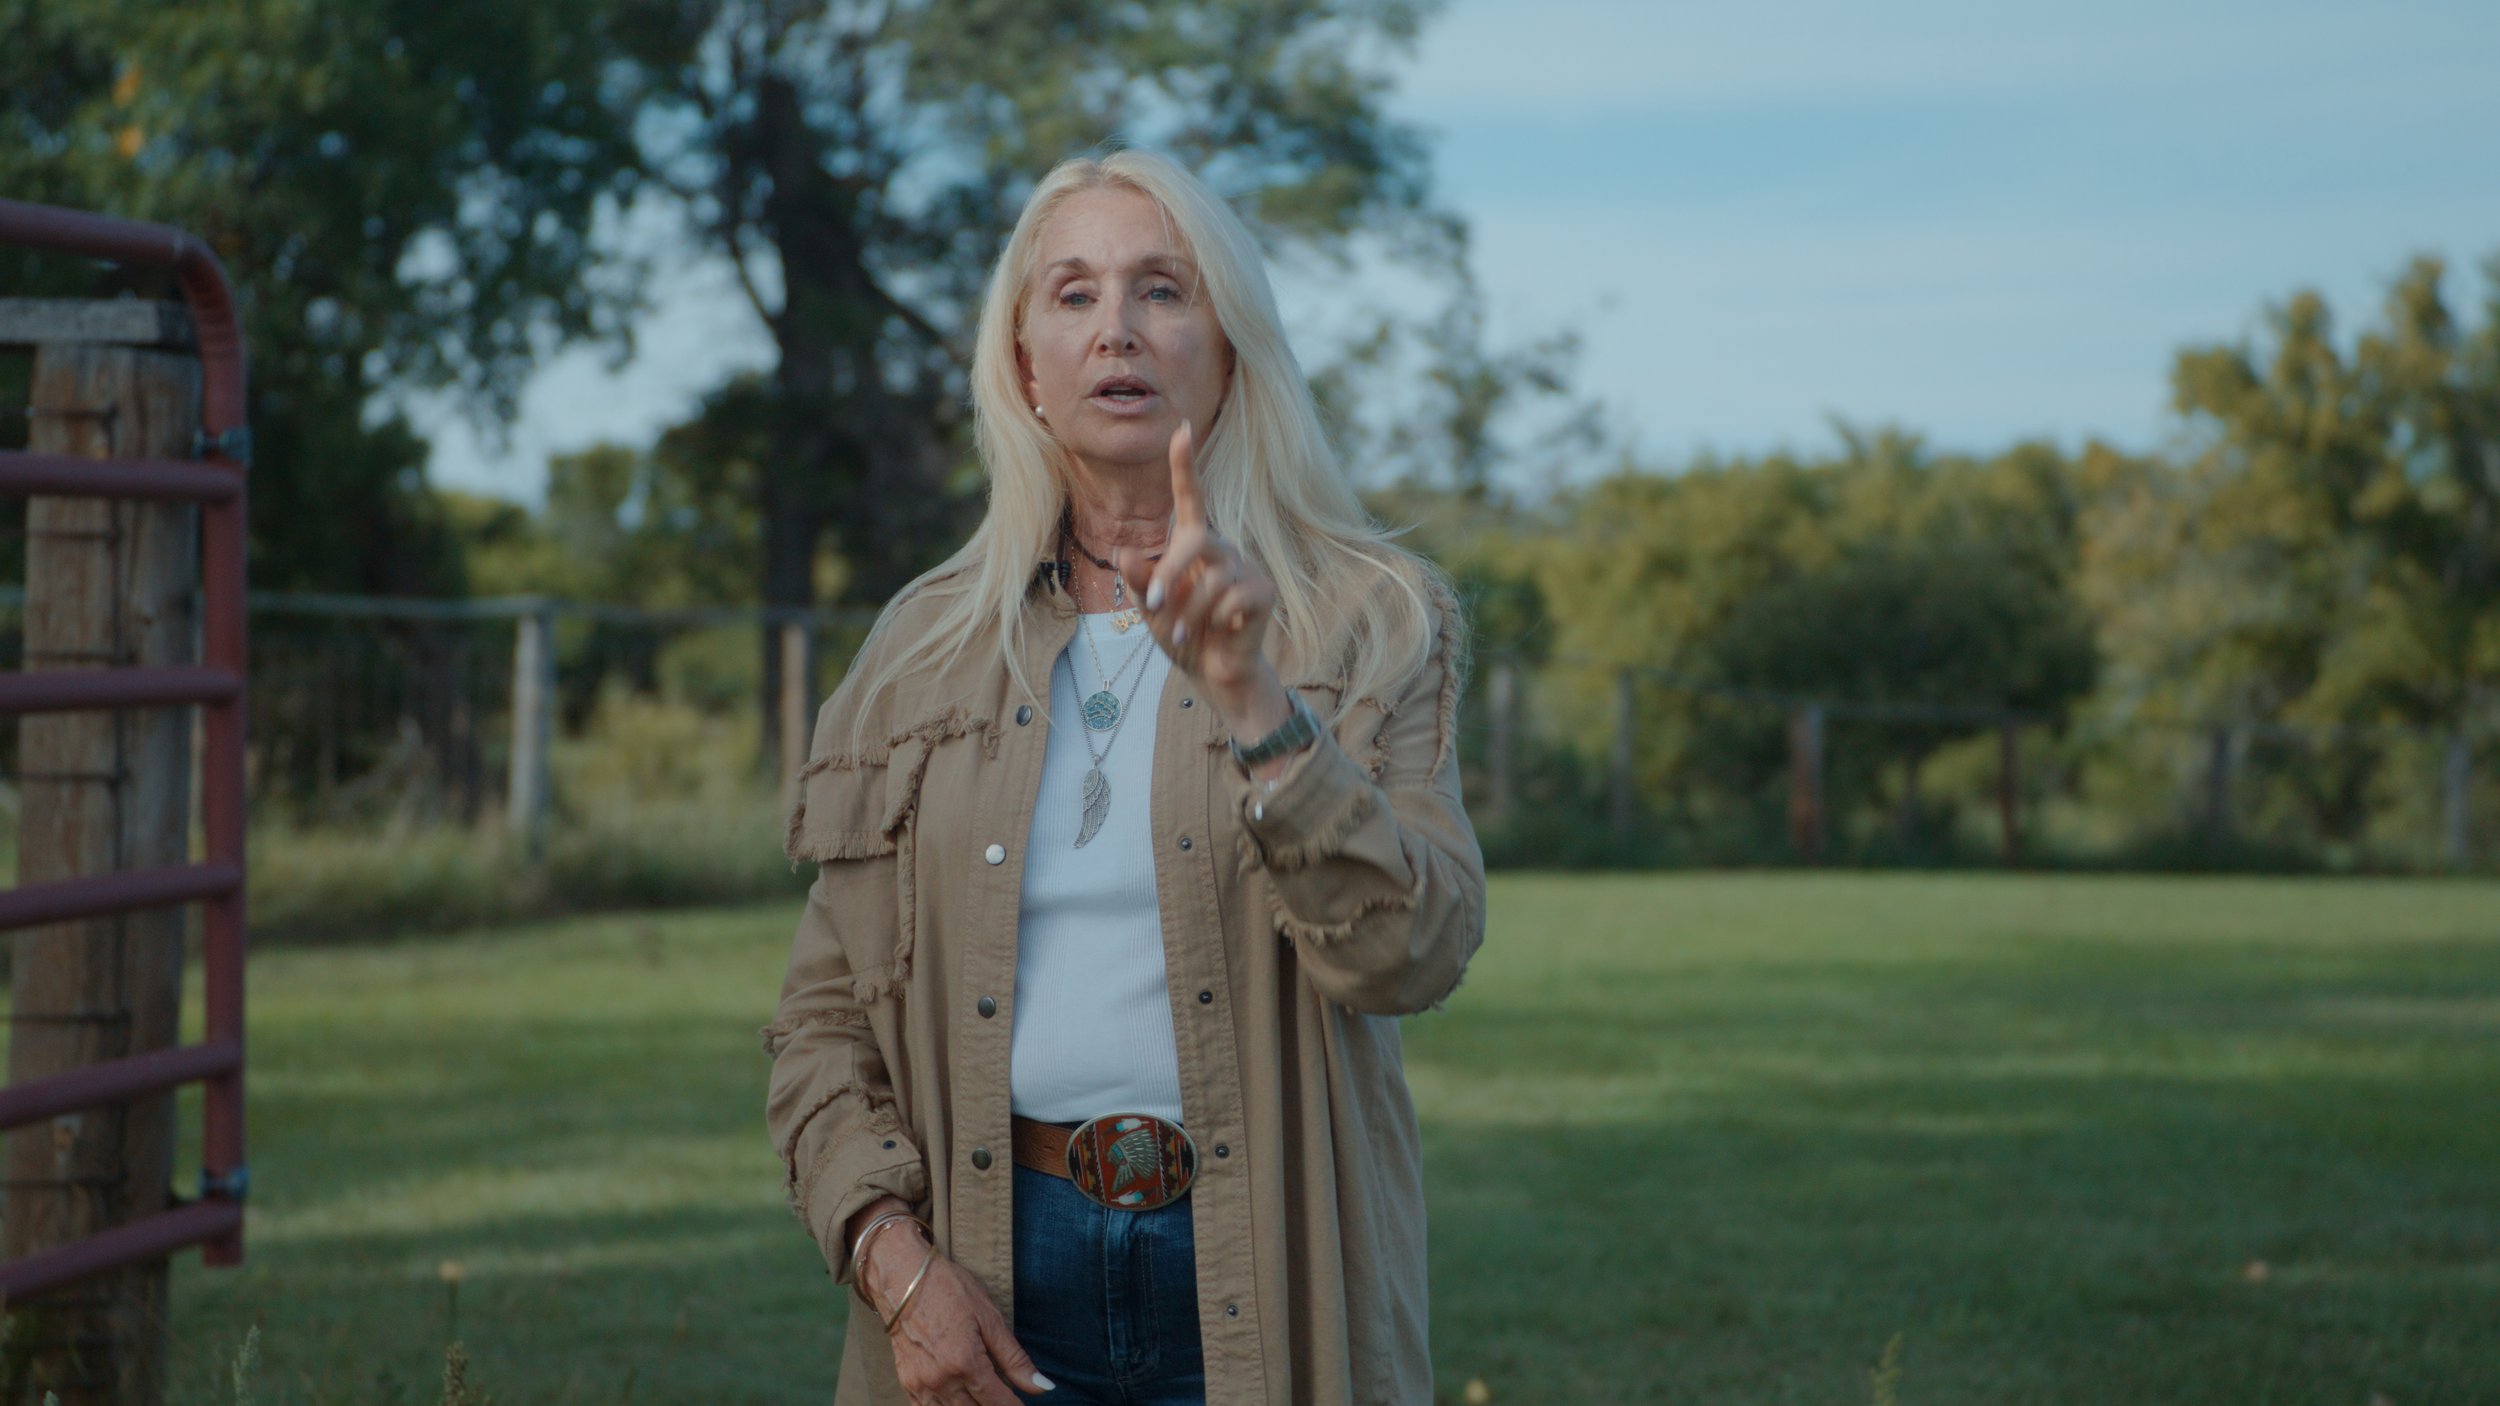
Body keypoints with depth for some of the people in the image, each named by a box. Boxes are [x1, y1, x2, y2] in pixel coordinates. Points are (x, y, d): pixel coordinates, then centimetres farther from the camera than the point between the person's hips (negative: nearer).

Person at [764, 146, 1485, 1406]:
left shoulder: (1367, 626, 1)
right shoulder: (927, 649, 7)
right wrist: (895, 1258, -7)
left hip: (1261, 1289, -1)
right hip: (992, 1276, 2)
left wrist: (1248, 696, -22)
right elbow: (823, 1018, 8)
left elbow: (1411, 953, -13)